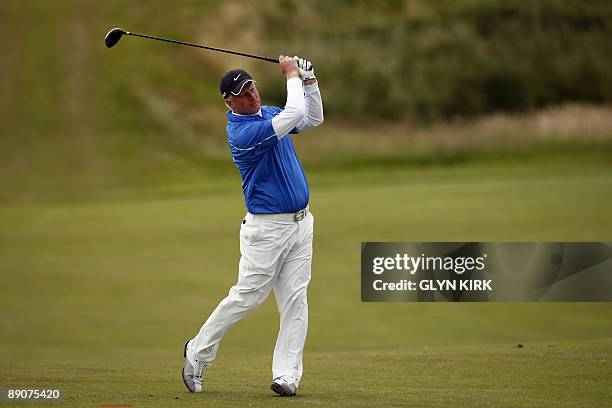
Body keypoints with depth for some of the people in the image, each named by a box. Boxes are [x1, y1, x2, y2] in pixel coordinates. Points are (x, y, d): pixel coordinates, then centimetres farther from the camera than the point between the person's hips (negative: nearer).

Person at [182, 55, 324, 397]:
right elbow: (294, 115, -27)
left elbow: (313, 118, 21)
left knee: (295, 299, -1)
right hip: (267, 228, -7)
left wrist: (310, 80, 7)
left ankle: (287, 375, -3)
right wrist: (292, 76, -13)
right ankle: (199, 352, 16)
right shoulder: (241, 133, -19)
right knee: (247, 297, -3)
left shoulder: (268, 113, 9)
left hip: (301, 223, 7)